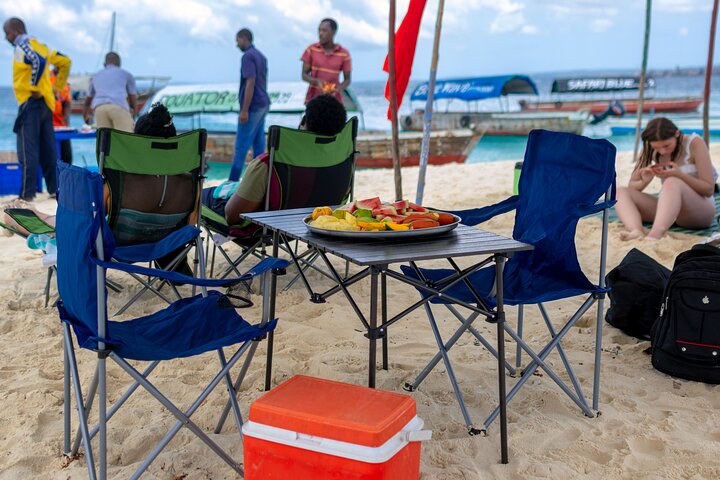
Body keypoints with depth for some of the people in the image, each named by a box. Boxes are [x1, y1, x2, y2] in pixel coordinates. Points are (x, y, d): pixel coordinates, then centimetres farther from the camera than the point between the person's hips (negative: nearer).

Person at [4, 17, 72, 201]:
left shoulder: (23, 47, -8)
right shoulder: (40, 46, 18)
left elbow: (39, 62, -27)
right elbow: (65, 61, 20)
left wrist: (34, 88, -19)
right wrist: (57, 86, 17)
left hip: (30, 103, -9)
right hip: (46, 103, 9)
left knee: (27, 150, -8)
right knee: (48, 150, 10)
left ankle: (27, 193, -8)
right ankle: (55, 188, 13)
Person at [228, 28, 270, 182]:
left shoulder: (248, 56, -15)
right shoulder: (260, 55, 14)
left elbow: (250, 83, -22)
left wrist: (244, 110, -22)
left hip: (252, 107, -9)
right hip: (262, 105, 9)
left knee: (241, 145, -5)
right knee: (259, 144, 10)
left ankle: (233, 180, 0)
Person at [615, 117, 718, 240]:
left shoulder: (695, 144, -10)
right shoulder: (650, 149, 1)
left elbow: (709, 189, -12)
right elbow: (631, 187, 1)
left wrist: (679, 175, -26)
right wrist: (645, 181, -22)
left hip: (700, 211, -5)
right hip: (667, 207, 5)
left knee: (673, 182, -36)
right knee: (621, 192, -14)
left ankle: (653, 236, -58)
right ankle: (637, 232, -44)